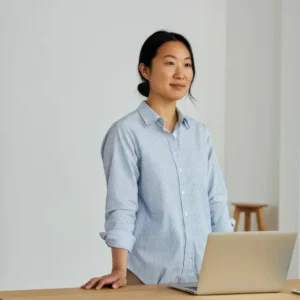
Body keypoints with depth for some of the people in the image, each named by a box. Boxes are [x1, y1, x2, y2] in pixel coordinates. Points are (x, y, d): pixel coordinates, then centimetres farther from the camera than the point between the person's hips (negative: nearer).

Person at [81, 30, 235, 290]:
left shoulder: (200, 134, 9)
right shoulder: (126, 132, -8)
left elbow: (216, 202, 8)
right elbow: (121, 207, -15)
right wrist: (120, 271, -23)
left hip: (203, 273, 5)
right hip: (149, 275, -5)